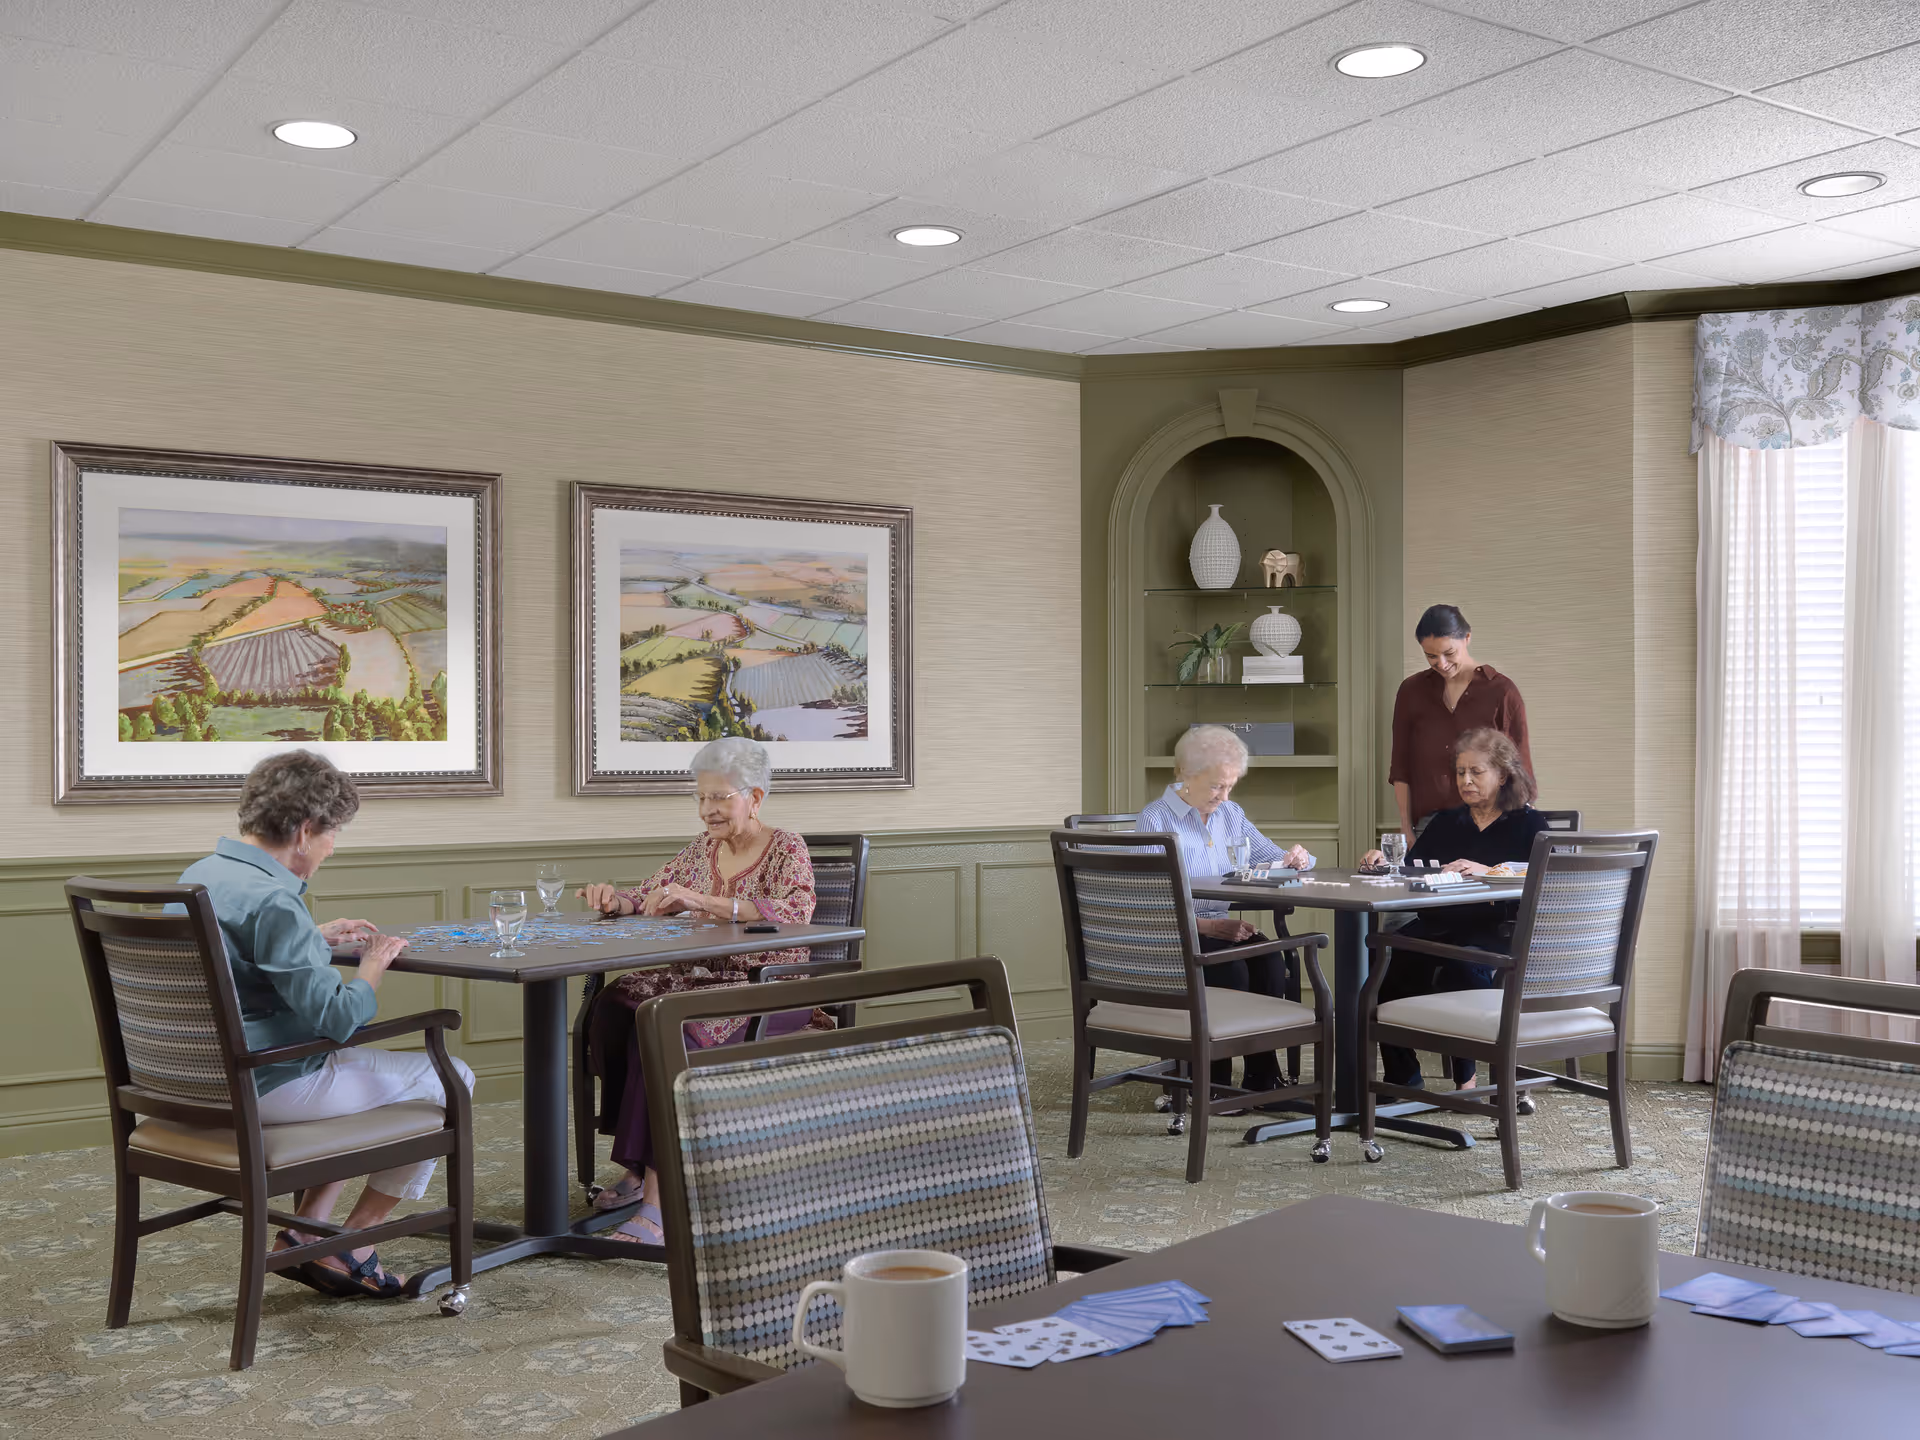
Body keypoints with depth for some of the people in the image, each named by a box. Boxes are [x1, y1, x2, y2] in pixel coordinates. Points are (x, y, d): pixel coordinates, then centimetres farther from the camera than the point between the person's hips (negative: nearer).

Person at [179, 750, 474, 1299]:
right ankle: (350, 1249, 10)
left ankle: (306, 1231, 21)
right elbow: (335, 1017, -25)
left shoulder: (196, 875, 6)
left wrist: (314, 939, 17)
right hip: (265, 1086, -10)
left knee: (359, 1064, 33)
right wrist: (375, 964, -7)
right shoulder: (272, 901, -24)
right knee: (449, 1080, 2)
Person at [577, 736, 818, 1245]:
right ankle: (640, 1165, -15)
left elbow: (795, 914, -23)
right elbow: (652, 896, 22)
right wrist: (615, 899, -3)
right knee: (616, 1003, -22)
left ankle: (660, 1194, -32)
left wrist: (702, 901, -31)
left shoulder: (786, 849, -4)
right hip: (705, 975, 7)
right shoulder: (703, 846, 15)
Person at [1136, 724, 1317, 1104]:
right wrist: (1207, 925, -25)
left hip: (1219, 927, 6)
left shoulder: (1230, 814, 16)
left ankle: (1262, 1076, -18)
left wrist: (1296, 857, -5)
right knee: (1231, 968, -32)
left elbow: (1269, 856, 21)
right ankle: (1215, 1083, -21)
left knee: (1270, 961, -25)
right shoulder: (1156, 819, -5)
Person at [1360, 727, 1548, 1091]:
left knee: (1460, 966, -37)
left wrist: (1486, 872, -22)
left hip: (1497, 931, -4)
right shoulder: (1446, 822, 25)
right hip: (1436, 926, 5)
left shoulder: (1529, 825, 9)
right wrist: (1385, 861, -5)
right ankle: (1403, 1077, -16)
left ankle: (1466, 1077, -18)